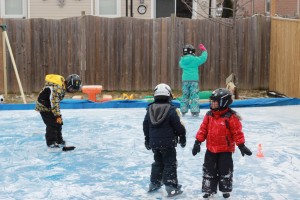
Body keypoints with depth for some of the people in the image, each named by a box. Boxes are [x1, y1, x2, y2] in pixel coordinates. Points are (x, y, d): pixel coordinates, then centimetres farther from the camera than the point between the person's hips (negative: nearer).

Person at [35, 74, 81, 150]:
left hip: (50, 105, 10)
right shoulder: (56, 88, -33)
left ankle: (59, 140, 23)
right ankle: (51, 142, -3)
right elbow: (54, 103, -32)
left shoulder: (63, 85, -2)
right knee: (51, 124, -13)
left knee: (58, 123, 12)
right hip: (44, 106, -10)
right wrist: (58, 116, -30)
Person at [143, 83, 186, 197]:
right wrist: (182, 137, 4)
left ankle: (154, 184, 29)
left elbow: (145, 126, 12)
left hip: (154, 142, 6)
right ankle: (171, 188, -1)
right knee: (170, 164, 1)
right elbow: (178, 126, -12)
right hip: (168, 142, -6)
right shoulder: (171, 110, -14)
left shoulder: (150, 109, 3)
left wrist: (148, 139, 23)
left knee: (158, 162, 21)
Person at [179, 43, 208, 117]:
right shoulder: (195, 59, -10)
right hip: (194, 80, -4)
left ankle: (183, 111, 13)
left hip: (185, 80, 4)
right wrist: (204, 50, 12)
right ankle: (195, 111, -6)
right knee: (194, 96, -2)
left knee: (185, 95, 12)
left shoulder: (182, 60, 3)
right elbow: (203, 58, -4)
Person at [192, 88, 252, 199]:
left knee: (225, 170, 7)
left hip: (225, 149, -4)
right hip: (211, 148, 4)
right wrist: (197, 142, 2)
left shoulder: (231, 117, -15)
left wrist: (241, 146, -11)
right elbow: (203, 129, 5)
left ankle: (226, 189, 26)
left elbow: (237, 132, -12)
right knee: (209, 170, 10)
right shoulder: (209, 115, 1)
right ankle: (208, 189, 23)